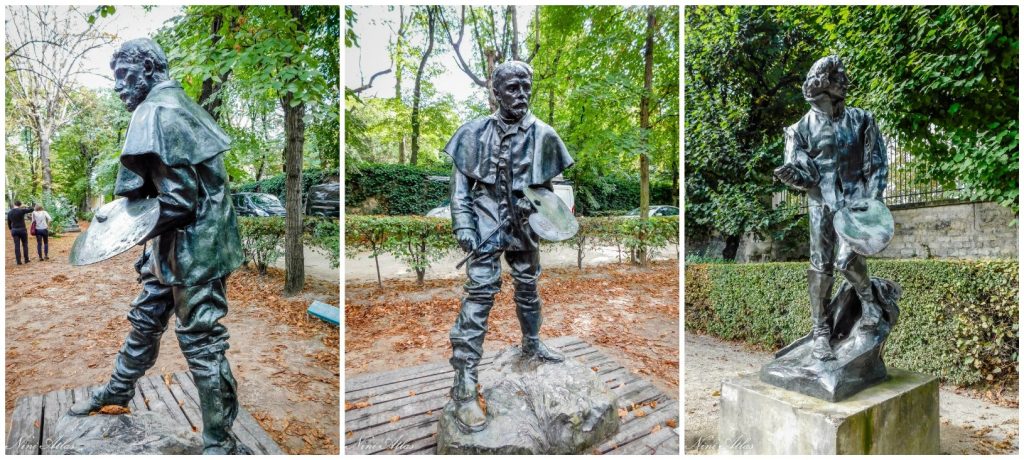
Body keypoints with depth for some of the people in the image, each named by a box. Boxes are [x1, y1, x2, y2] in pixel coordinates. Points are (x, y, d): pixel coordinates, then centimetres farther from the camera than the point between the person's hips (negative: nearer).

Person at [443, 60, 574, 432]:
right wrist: (463, 225, -11)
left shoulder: (542, 135, 2)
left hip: (524, 226, 4)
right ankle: (464, 387, -7)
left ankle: (531, 344, 44)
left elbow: (546, 184, 10)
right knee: (479, 296, -11)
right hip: (486, 227, -3)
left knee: (528, 289, 18)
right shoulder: (476, 132, -4)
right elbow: (460, 182, -3)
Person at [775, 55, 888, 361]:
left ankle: (868, 298, 15)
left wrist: (873, 201, -6)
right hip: (822, 203, 1)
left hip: (855, 200, -1)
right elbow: (806, 176, -2)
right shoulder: (802, 128, 1)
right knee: (821, 267, 0)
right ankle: (820, 332, 8)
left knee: (846, 259, -18)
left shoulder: (860, 120, 3)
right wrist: (791, 175, -26)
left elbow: (878, 165, 4)